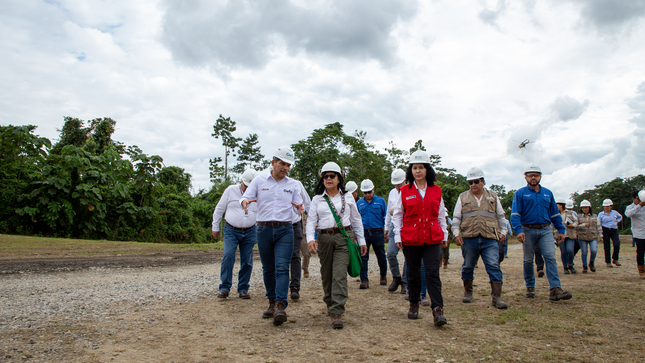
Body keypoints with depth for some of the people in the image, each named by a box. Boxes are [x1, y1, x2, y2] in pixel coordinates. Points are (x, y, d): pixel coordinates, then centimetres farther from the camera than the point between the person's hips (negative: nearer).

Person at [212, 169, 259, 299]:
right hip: (231, 230, -1)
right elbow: (219, 209, 9)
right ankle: (225, 288, -7)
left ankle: (243, 289, 13)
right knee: (228, 255, -16)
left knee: (247, 261, 1)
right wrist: (215, 227, 9)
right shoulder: (230, 190, 3)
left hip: (249, 232, 2)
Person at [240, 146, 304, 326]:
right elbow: (245, 197, 2)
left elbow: (299, 204, 9)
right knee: (268, 269, 9)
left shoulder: (293, 184, 9)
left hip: (285, 230, -1)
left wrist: (299, 207, -15)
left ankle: (280, 306, -20)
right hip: (264, 229, 1)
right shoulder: (259, 181, 6)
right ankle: (272, 303, 22)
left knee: (282, 268, -13)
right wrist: (245, 202, -22)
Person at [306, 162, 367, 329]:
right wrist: (310, 239, -15)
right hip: (324, 238, 2)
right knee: (326, 274, 9)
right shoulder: (317, 199, 10)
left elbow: (356, 220, 14)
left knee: (340, 275, -13)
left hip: (343, 237, -2)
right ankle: (330, 303, 33)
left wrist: (361, 240, 10)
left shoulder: (348, 197, 10)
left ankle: (336, 313, -14)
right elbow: (311, 221, 2)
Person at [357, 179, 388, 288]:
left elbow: (386, 217, 5)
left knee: (381, 257, 11)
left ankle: (383, 276, 32)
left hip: (378, 233, -1)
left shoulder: (381, 201, 2)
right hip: (364, 233, 1)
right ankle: (364, 280, 1)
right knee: (363, 257, -5)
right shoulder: (359, 203, 9)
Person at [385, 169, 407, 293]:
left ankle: (405, 282, 14)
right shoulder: (392, 193, 16)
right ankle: (396, 278, 13)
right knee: (391, 253, -7)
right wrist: (386, 228, 20)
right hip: (394, 226, 4)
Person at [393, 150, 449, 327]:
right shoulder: (405, 191, 2)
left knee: (433, 273, -7)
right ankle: (414, 304, 26)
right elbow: (398, 215, 6)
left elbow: (441, 215, 14)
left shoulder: (436, 190, 7)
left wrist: (444, 234, 11)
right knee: (413, 273, 10)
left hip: (432, 238, 0)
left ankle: (438, 309, -5)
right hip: (410, 238, 0)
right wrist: (397, 236, -1)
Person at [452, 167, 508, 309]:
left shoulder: (493, 197, 14)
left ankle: (497, 297, -6)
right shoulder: (463, 197, 10)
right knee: (468, 267, 10)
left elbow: (501, 216, 19)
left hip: (490, 239, 0)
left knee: (494, 266, -9)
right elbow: (456, 218, 9)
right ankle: (468, 292, 28)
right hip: (469, 239, 0)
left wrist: (503, 232, 9)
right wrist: (456, 234, -2)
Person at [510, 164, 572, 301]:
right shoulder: (520, 193, 1)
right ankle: (530, 287, 19)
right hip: (528, 231, -2)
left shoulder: (548, 193, 14)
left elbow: (555, 213, 18)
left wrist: (561, 230, 11)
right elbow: (515, 214, -7)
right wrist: (518, 230, -20)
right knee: (528, 260, 6)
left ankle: (555, 289, -15)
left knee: (550, 257, -11)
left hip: (545, 230, 2)